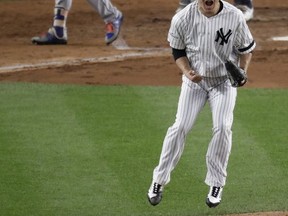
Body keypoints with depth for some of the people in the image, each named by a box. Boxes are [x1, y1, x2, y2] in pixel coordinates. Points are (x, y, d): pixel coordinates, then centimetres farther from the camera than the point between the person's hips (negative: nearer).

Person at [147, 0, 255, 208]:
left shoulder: (235, 17, -17)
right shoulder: (183, 18, -16)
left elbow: (246, 49, -3)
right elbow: (178, 51, -2)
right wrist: (188, 72, -20)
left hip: (224, 81, 0)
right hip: (194, 80, 0)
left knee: (222, 127, -13)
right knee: (181, 126, -7)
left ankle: (216, 184, 2)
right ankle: (159, 180, 5)